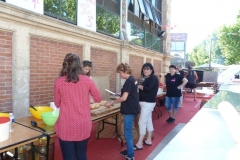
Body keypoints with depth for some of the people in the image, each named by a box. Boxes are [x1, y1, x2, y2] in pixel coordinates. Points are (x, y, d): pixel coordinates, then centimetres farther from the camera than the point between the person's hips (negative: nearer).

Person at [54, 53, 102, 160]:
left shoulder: (58, 82, -7)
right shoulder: (87, 80, -6)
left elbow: (57, 104, 6)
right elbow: (98, 99, 6)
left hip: (66, 126, -1)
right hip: (83, 125, 2)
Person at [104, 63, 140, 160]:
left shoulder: (129, 81, -19)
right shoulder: (133, 79, 10)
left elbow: (124, 98, -23)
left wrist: (111, 103, -14)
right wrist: (121, 94, 14)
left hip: (129, 110, -10)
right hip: (131, 108, 10)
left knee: (128, 133, 1)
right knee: (128, 132, 19)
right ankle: (129, 151, 33)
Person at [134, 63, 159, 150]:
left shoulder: (153, 78, -12)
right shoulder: (147, 79, 15)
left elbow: (148, 89, -24)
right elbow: (144, 89, 8)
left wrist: (138, 86, -13)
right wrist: (139, 86, -7)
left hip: (148, 103, -9)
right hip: (146, 103, 9)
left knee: (142, 122, -7)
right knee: (148, 121, 15)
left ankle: (139, 144, 0)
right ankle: (148, 140, 26)